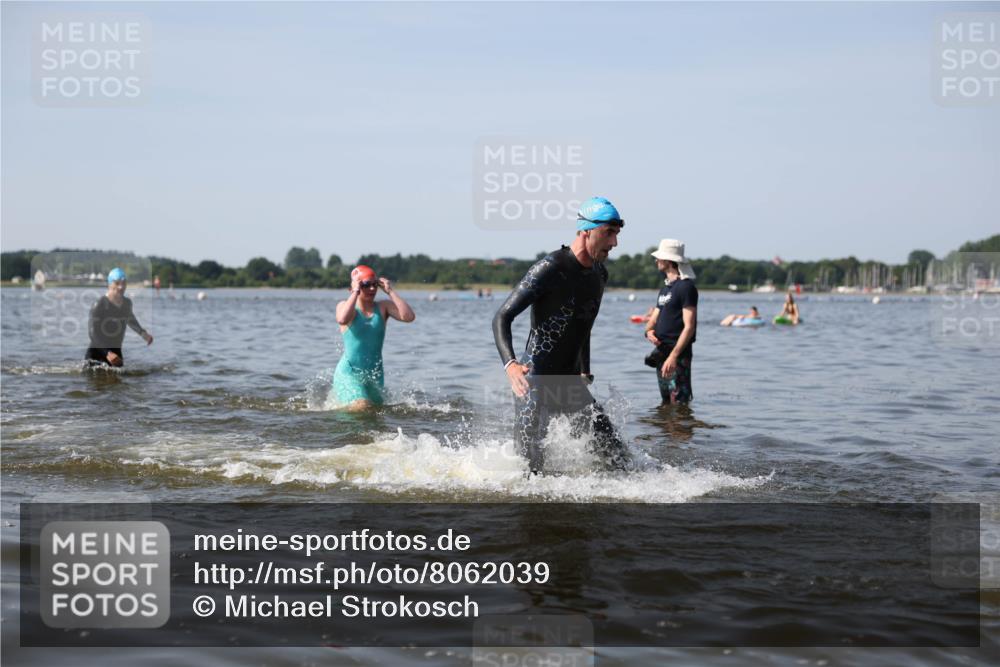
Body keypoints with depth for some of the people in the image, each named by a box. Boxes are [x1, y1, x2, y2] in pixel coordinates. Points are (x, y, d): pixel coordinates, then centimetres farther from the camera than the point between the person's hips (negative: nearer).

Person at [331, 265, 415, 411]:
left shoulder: (383, 307, 3)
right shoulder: (345, 305, -5)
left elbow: (409, 317, -14)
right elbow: (342, 319, -30)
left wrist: (390, 291, -12)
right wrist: (355, 292, -21)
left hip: (375, 373, 5)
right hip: (349, 372, -4)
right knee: (361, 409, -24)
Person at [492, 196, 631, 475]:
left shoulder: (600, 274, 9)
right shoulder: (550, 269, -17)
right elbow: (502, 318, -20)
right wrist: (510, 364, -36)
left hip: (570, 382, 7)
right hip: (535, 381, -7)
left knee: (618, 458, -2)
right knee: (530, 468, -7)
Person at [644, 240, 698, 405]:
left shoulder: (686, 286, -10)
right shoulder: (665, 287, 18)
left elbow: (689, 326, -16)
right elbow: (654, 319, 21)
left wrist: (674, 355, -24)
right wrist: (649, 331, -4)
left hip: (678, 354, -9)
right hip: (662, 351, 9)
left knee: (679, 402, -12)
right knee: (666, 402, 12)